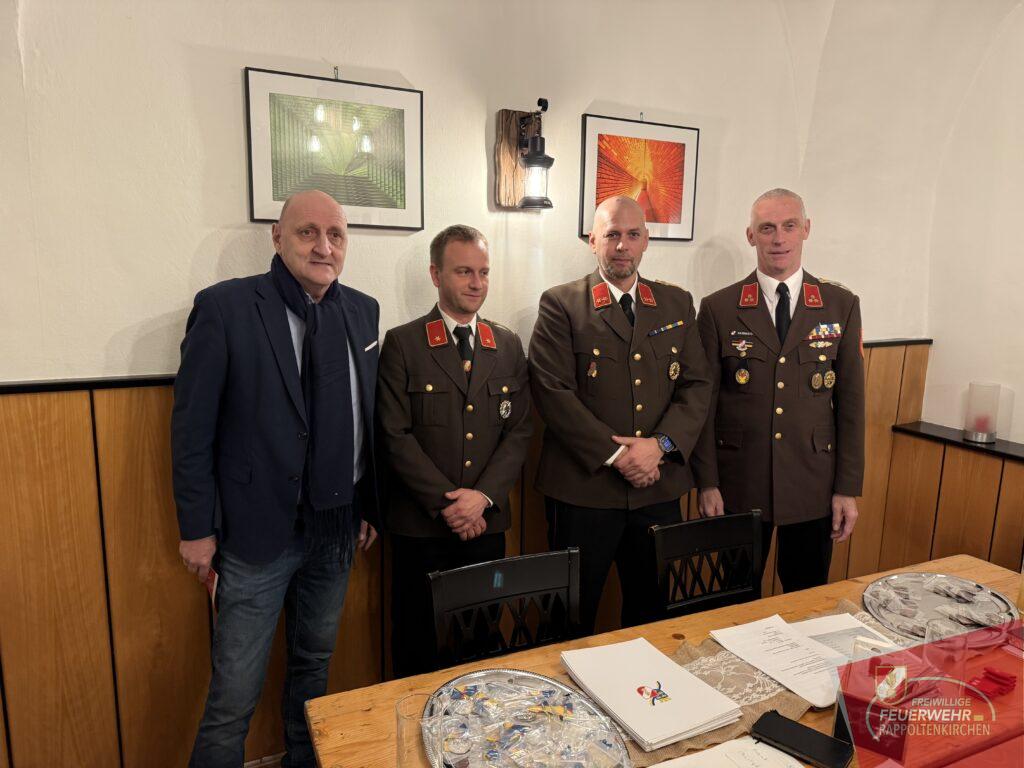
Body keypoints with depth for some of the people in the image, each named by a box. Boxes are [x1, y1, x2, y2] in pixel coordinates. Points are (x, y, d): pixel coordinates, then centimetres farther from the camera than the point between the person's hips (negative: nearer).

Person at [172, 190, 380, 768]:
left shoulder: (363, 311, 3)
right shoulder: (226, 307, -11)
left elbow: (368, 417, 7)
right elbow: (192, 427, -8)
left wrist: (369, 507, 9)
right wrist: (197, 528, -7)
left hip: (338, 527, 5)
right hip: (259, 530, -4)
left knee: (315, 665, 22)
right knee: (235, 692, 5)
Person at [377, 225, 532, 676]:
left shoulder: (508, 346, 8)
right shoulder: (402, 344, -4)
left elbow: (519, 432, 4)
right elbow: (396, 435, -9)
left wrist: (483, 497, -9)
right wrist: (446, 503, -13)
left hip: (487, 522, 3)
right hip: (420, 525, -3)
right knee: (418, 647, 11)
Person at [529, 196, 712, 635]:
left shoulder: (677, 304, 11)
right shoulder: (561, 304, -3)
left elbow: (697, 385, 6)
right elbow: (553, 391, -11)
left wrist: (661, 444, -10)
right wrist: (615, 455, -15)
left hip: (659, 488, 4)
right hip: (584, 487, -4)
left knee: (652, 610, 18)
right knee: (573, 618, 10)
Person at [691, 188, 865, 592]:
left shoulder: (841, 305, 3)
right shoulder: (718, 308, -2)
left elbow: (851, 402, 3)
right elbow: (705, 402, -2)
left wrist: (848, 488, 1)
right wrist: (707, 483, -4)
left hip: (814, 487, 1)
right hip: (738, 486, -1)